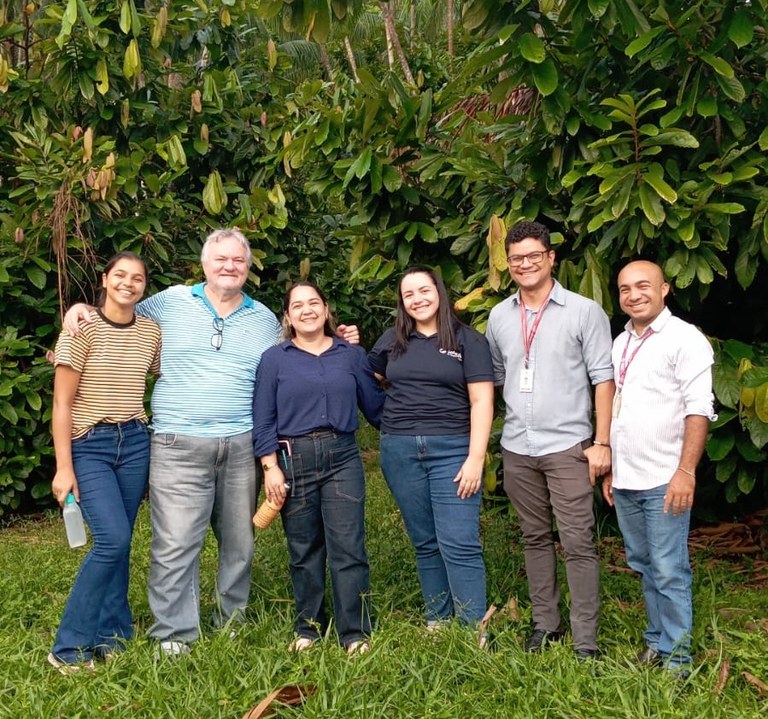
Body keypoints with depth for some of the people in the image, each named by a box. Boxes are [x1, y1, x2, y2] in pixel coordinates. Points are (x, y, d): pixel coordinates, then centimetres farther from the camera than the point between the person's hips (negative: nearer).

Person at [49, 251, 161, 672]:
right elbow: (62, 404, -8)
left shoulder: (152, 332, 4)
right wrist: (63, 468, -11)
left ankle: (111, 637, 21)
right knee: (112, 539, -15)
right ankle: (68, 648, -1)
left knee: (117, 543, 7)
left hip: (134, 444, 4)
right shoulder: (82, 327, -8)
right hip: (89, 446, -4)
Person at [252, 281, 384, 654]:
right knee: (304, 551, 8)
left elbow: (375, 406, 11)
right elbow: (263, 420, 2)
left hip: (343, 458, 1)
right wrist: (271, 467, -6)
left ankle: (355, 633, 6)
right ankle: (308, 628, 22)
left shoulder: (351, 355, 9)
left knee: (348, 548, -3)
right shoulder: (274, 359, 5)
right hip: (295, 461, 0)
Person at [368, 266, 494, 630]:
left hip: (451, 450, -3)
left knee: (459, 544, -8)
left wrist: (476, 458, -12)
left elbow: (481, 401, -5)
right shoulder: (392, 341, 12)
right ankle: (436, 623, 20)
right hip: (400, 451, 4)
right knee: (425, 543, 10)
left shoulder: (468, 340, 1)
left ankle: (475, 632, -2)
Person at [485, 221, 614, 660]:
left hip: (567, 446, -4)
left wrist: (602, 443, -10)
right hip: (517, 449, 4)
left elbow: (603, 379, -5)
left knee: (578, 544, -4)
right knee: (536, 539, 14)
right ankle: (546, 624, 26)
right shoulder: (499, 317, 8)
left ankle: (586, 642, 4)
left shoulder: (584, 311, -4)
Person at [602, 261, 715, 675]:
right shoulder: (620, 344, 15)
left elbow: (698, 410, -13)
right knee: (644, 566, 15)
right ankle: (656, 643, 26)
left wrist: (686, 472, -20)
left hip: (664, 482, -7)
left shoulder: (684, 339, -7)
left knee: (669, 571, -2)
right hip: (625, 481, 7)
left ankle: (676, 657, 9)